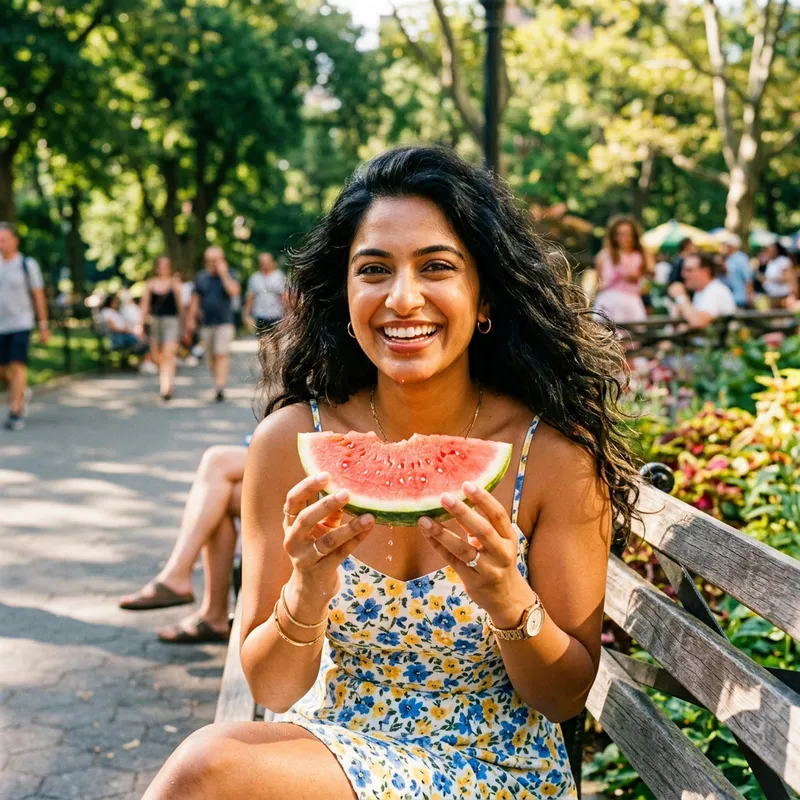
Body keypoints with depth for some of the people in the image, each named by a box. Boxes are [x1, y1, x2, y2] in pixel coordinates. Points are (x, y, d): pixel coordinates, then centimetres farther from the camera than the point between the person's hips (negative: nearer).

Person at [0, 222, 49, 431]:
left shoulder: (28, 265, -3)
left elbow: (39, 296, 1)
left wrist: (43, 327, 0)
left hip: (22, 324, -4)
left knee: (17, 366, -14)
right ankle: (22, 393, 35)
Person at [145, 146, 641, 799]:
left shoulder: (555, 452, -15)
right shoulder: (292, 440, -10)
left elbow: (568, 696, -7)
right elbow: (272, 689, -6)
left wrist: (509, 600, -28)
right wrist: (307, 590, -28)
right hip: (333, 739, 3)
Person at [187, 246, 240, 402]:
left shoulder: (227, 275, 2)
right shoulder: (201, 278, 10)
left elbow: (234, 291, -17)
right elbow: (195, 299, 15)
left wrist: (224, 273, -14)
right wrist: (191, 319, 11)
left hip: (224, 322, -4)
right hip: (207, 323, 4)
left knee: (222, 354, -13)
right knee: (211, 357, 6)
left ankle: (220, 388, -18)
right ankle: (217, 382, 20)